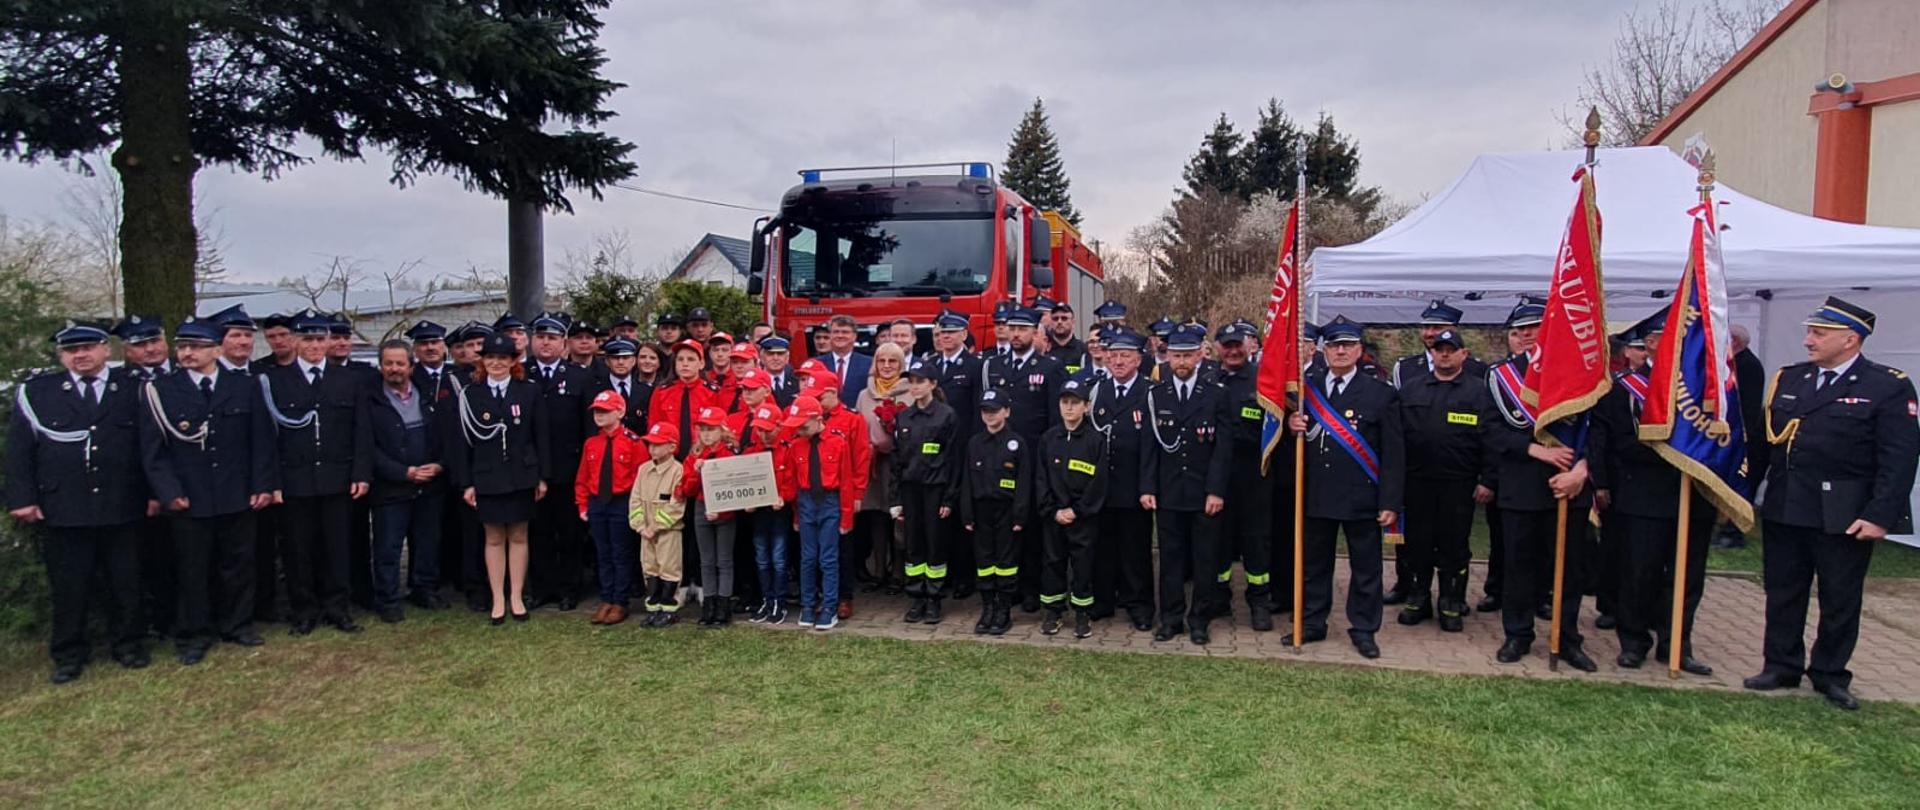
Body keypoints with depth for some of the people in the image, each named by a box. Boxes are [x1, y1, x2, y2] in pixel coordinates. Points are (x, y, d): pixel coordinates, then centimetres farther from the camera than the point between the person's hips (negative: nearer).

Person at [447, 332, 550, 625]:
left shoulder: (530, 391, 0)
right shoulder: (470, 394, 0)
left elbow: (541, 436, 1)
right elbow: (464, 441, 0)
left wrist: (543, 476, -2)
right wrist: (466, 483, -3)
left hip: (521, 476, 0)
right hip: (486, 477, 0)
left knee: (518, 537, 8)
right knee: (494, 539, 8)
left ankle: (517, 597, 18)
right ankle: (497, 599, 16)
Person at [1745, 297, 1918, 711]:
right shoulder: (1787, 379, 7)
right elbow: (1764, 441, 8)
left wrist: (1881, 516, -18)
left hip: (1844, 517, -4)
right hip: (1783, 511, 4)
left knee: (1840, 600, 10)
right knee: (1782, 594, 12)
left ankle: (1830, 675, 24)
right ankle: (1781, 666, 24)